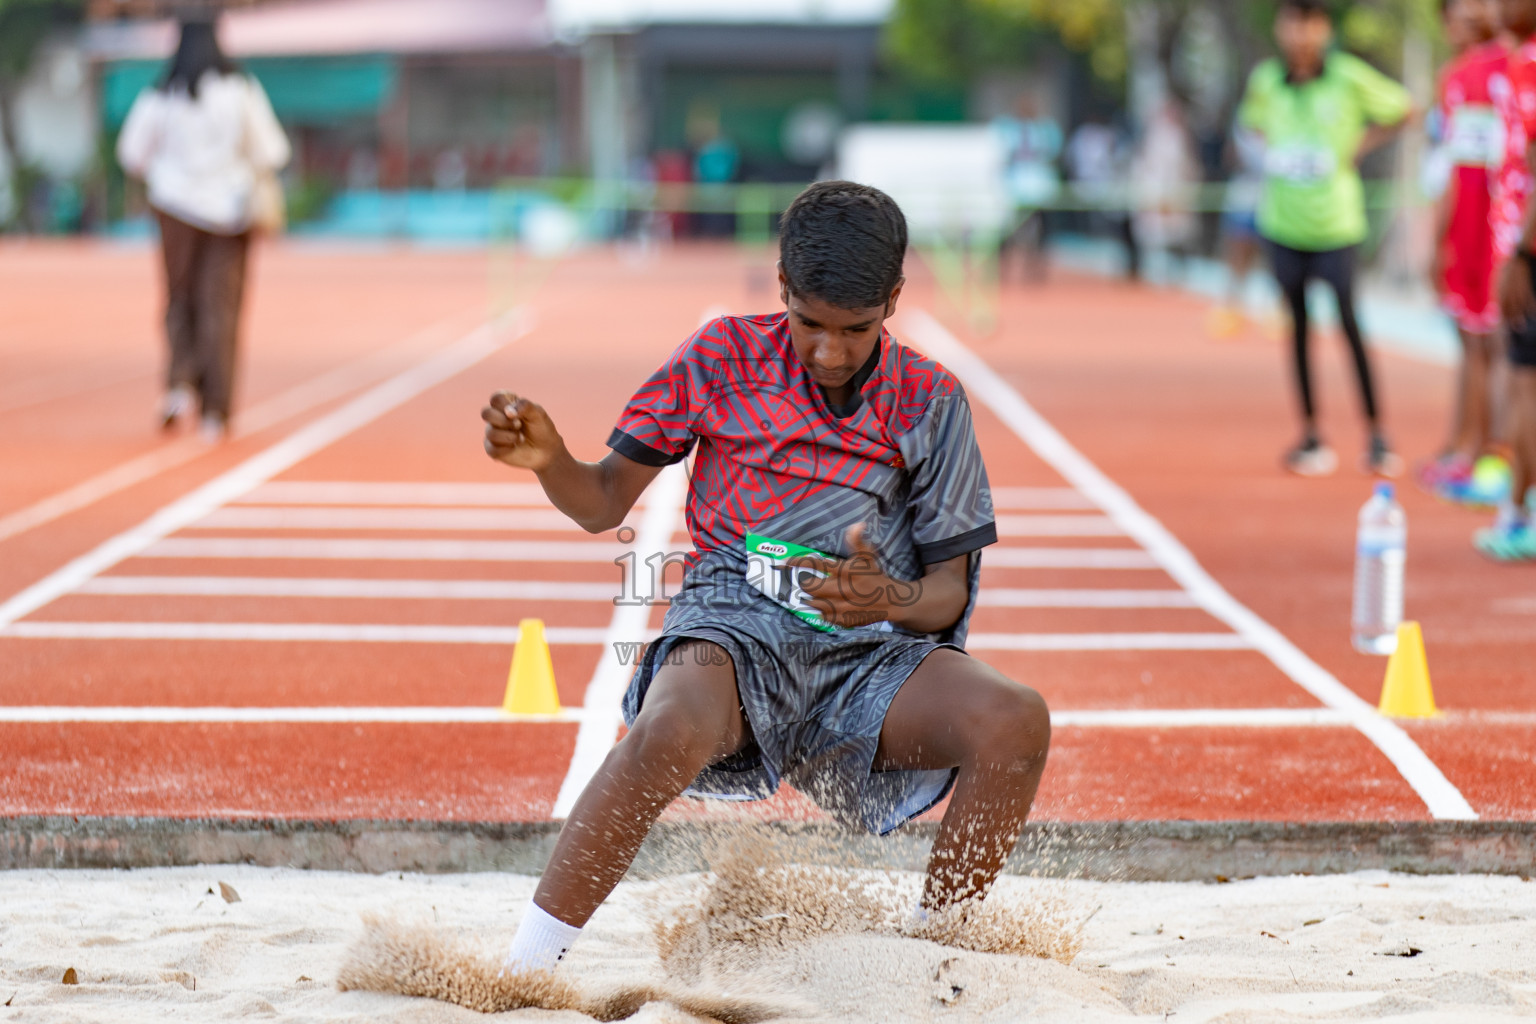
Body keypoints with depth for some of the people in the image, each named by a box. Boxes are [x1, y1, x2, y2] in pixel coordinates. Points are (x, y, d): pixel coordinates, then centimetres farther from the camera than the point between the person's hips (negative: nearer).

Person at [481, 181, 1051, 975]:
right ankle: (518, 976, -30)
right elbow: (604, 502, 9)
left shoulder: (928, 400, 7)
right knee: (673, 729, -39)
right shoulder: (724, 358, 6)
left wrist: (890, 600, -18)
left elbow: (950, 593, 6)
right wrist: (548, 461, -14)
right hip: (735, 621, -2)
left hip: (871, 650, 2)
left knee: (1015, 723, -28)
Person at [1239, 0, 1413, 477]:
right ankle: (1310, 433, 13)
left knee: (1349, 322, -7)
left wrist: (1359, 146, -4)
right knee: (1299, 324, 7)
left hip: (1335, 219, -3)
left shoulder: (1348, 77, -9)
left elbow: (1402, 109, 3)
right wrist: (1275, 152, 6)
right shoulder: (1265, 80, 1)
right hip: (1282, 219, 4)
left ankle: (1376, 434, 1)